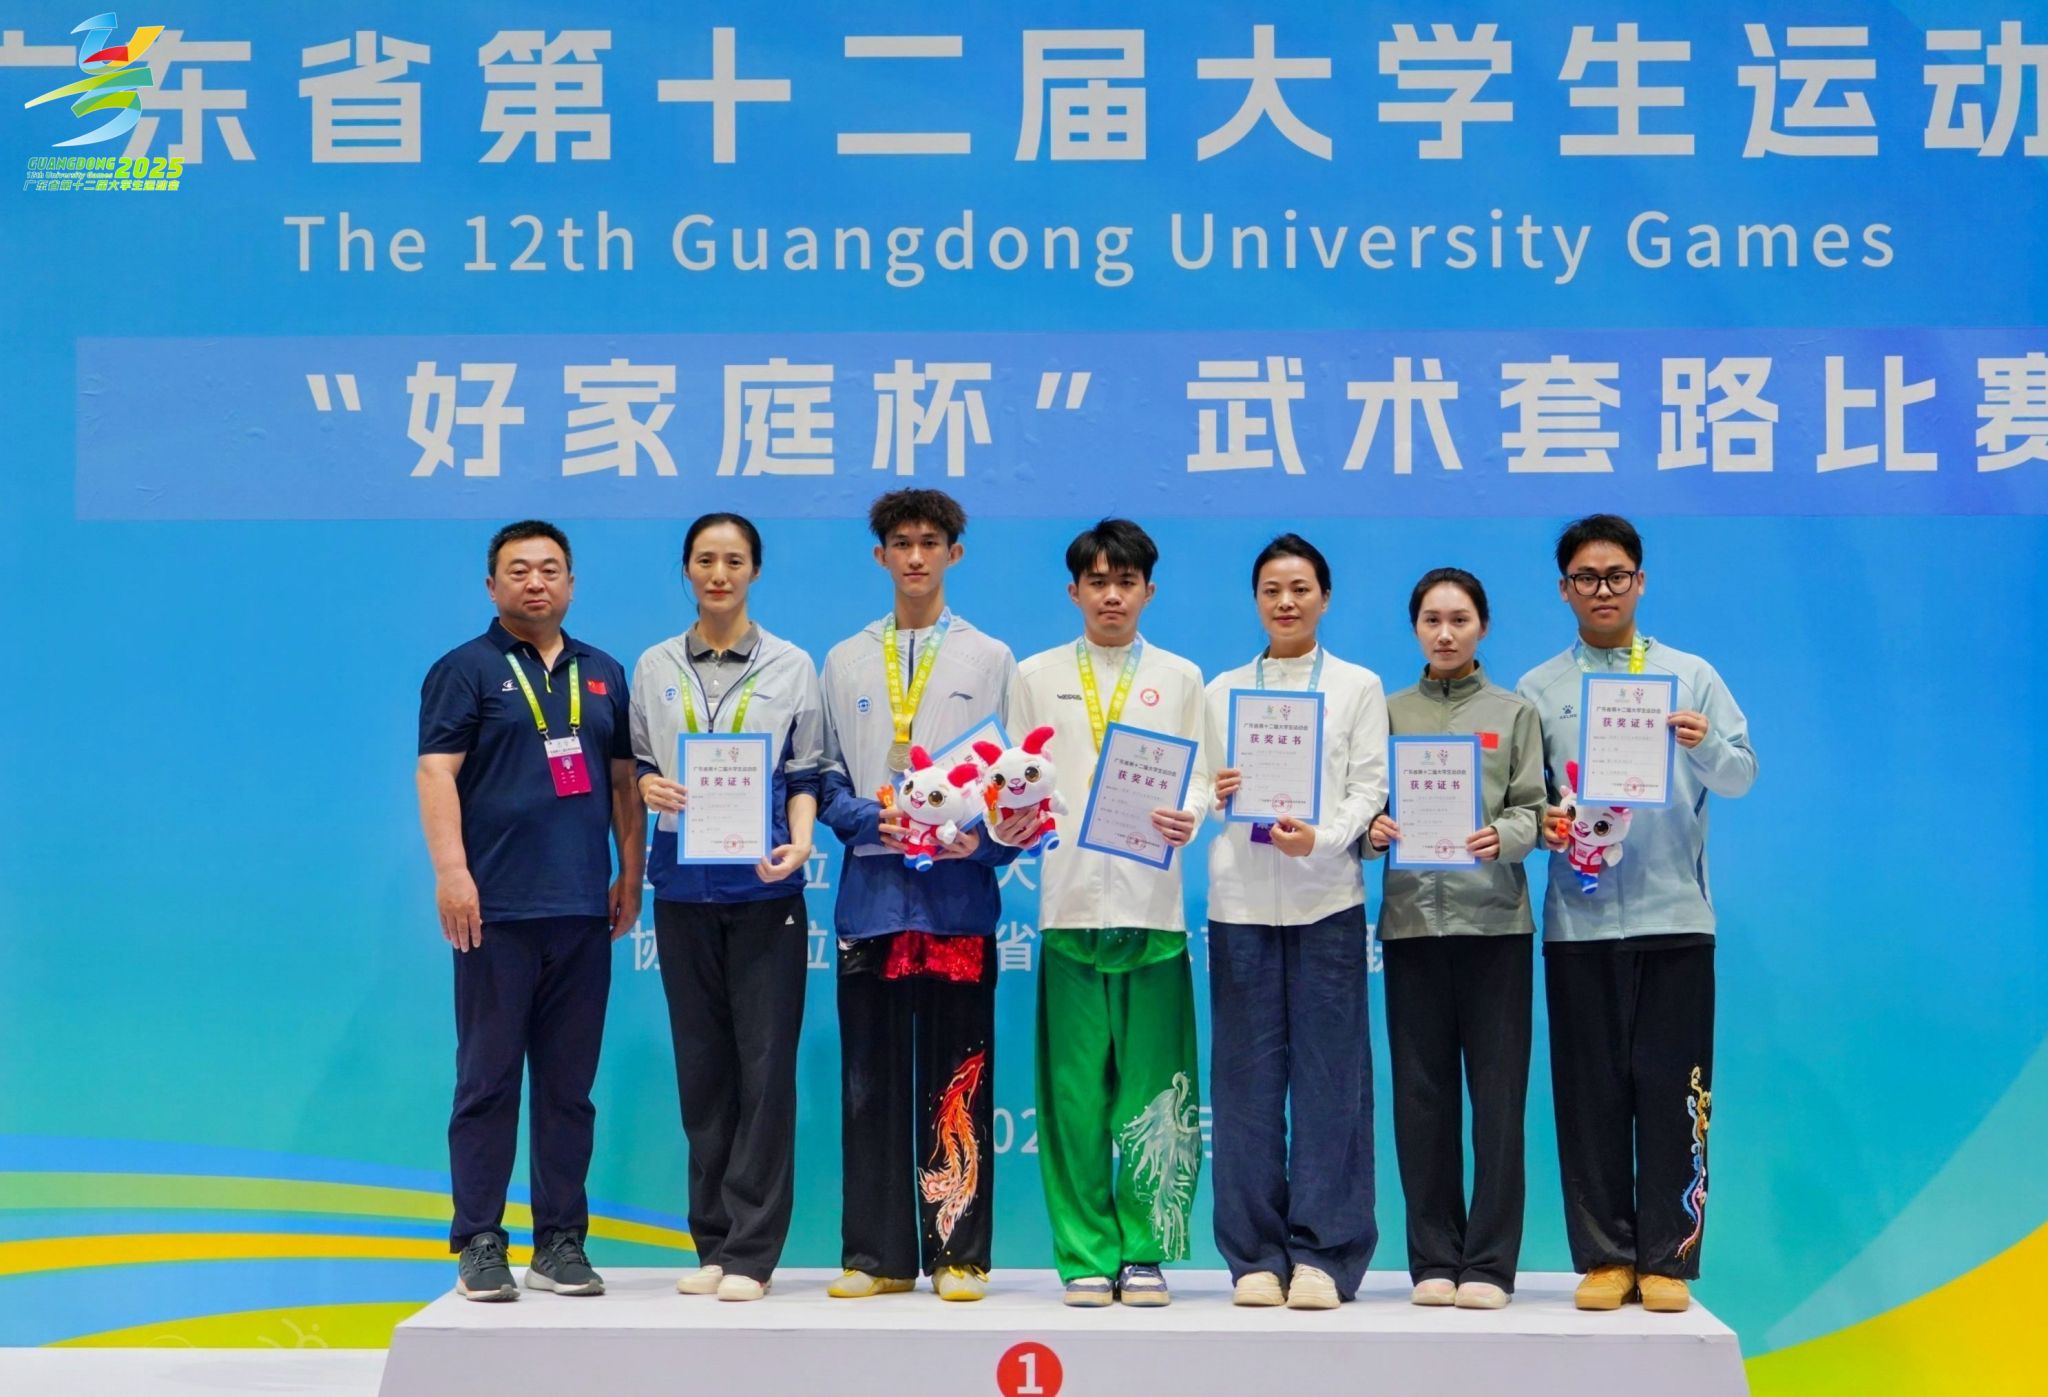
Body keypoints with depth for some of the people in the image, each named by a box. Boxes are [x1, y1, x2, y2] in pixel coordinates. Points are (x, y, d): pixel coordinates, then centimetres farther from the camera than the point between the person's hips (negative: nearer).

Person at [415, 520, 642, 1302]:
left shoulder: (603, 675, 16)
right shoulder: (467, 670, 2)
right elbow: (437, 772, -7)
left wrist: (631, 873, 11)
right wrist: (452, 871, -17)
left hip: (583, 912, 5)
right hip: (497, 912, -4)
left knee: (569, 1085, 7)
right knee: (488, 1082, -1)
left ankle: (561, 1242, 14)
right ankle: (479, 1244, 5)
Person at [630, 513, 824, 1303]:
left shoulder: (791, 667, 5)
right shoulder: (655, 668, 10)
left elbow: (805, 778, 5)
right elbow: (636, 765, 13)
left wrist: (798, 845, -12)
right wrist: (648, 787, -9)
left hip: (763, 887, -2)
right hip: (684, 886, 2)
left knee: (765, 1066, -5)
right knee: (701, 1066, 5)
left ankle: (749, 1251, 0)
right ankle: (711, 1242, 13)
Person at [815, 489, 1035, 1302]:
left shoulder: (990, 659, 11)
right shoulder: (845, 662, 15)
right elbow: (826, 779, 10)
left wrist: (984, 839, -12)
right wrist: (874, 824, -9)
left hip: (959, 892, -1)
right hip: (871, 891, 2)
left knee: (959, 1080, 0)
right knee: (870, 1078, 2)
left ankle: (959, 1253, 5)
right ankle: (876, 1254, 8)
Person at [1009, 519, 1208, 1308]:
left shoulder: (1180, 678, 14)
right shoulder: (1037, 677, 14)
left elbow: (1202, 777, 8)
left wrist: (1187, 816, -14)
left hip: (1153, 900, 0)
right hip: (1069, 897, 0)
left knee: (1154, 1092, -2)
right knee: (1075, 1092, -2)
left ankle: (1143, 1253, 6)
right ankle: (1087, 1254, 5)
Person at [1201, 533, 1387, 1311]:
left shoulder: (1358, 687, 11)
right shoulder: (1223, 690, 16)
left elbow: (1369, 786, 1)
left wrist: (1322, 838, -17)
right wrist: (1214, 796, -9)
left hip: (1325, 897, -2)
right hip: (1240, 900, 2)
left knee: (1329, 1077, -4)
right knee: (1247, 1078, 0)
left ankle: (1322, 1255, 1)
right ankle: (1257, 1256, 7)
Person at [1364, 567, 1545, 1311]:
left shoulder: (1514, 713, 10)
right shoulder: (1389, 713, 13)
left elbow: (1533, 809, 3)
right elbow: (1366, 806, 10)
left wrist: (1502, 837, -18)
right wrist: (1374, 830, -12)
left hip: (1493, 916, -1)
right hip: (1411, 915, 1)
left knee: (1497, 1092, -3)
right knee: (1422, 1091, 2)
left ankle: (1489, 1262, 1)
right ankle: (1434, 1259, 9)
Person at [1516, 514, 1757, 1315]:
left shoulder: (1691, 676, 9)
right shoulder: (1537, 691, 11)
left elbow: (1743, 776, 4)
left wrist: (1706, 746, -16)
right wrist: (1543, 823, -12)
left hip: (1673, 916, -1)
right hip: (1579, 922, 1)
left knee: (1670, 1090, -1)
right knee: (1590, 1092, 3)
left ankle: (1667, 1260, 6)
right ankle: (1604, 1256, 11)